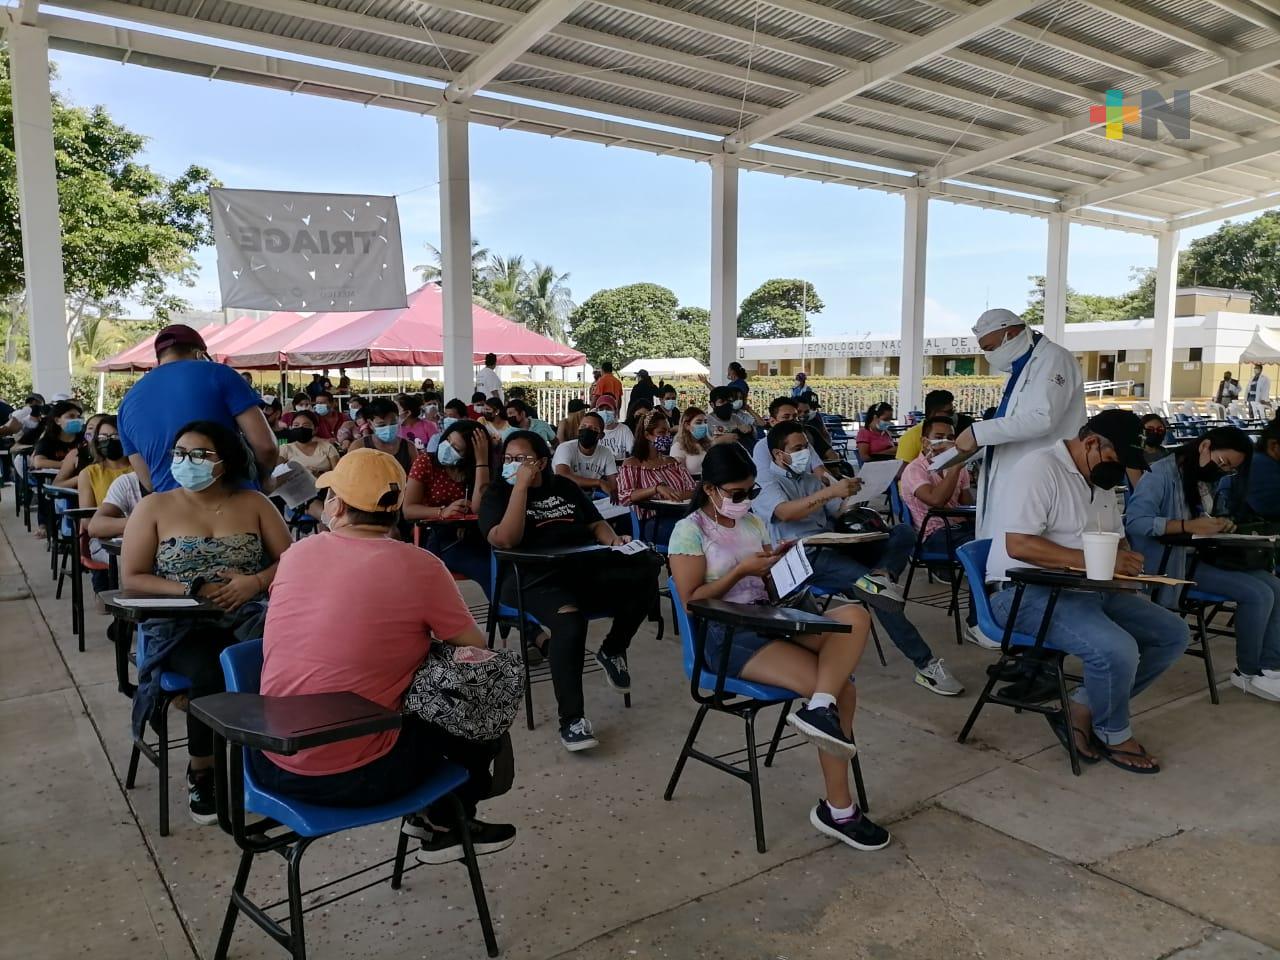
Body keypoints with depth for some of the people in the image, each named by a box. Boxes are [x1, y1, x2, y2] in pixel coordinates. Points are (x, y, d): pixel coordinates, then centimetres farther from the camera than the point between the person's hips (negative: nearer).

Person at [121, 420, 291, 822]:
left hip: (249, 617, 1)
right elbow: (131, 579, 1)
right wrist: (192, 590, -12)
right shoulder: (154, 507, 6)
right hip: (180, 625, -1)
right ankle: (201, 772, -8)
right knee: (210, 672, -33)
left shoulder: (254, 503, 9)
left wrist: (254, 582, -14)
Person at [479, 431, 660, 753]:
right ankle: (571, 717, -25)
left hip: (584, 568, 5)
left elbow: (595, 524, 23)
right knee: (570, 620, -38)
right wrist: (521, 486, -12)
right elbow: (505, 540, -13)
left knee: (646, 567, -20)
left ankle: (612, 649, 1)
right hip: (533, 578, -5)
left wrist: (613, 539, 1)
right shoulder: (497, 494, 5)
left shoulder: (565, 486, 20)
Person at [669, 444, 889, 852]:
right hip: (727, 637, -7)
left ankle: (820, 709, -33)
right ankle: (837, 810, -11)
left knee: (855, 616, -21)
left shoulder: (753, 523, 17)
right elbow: (692, 600, -9)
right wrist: (742, 570, -14)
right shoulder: (690, 532, -3)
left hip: (771, 621, 7)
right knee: (841, 688, -22)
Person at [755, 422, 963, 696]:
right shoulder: (766, 483, 2)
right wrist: (829, 491, -32)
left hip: (833, 547, 8)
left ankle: (880, 575, -41)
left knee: (903, 532, -11)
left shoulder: (810, 479, 26)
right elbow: (785, 512, -20)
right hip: (804, 558, -8)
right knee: (874, 590, -28)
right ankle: (925, 664, -23)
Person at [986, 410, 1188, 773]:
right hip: (1026, 592, -10)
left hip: (1089, 591, 10)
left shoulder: (1102, 480, 16)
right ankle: (1114, 734, 2)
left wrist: (1124, 559, -3)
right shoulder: (1039, 468, -14)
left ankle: (1082, 709, -1)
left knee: (1173, 633, 1)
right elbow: (1018, 544, -24)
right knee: (1117, 650, -29)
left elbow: (1116, 541, 23)